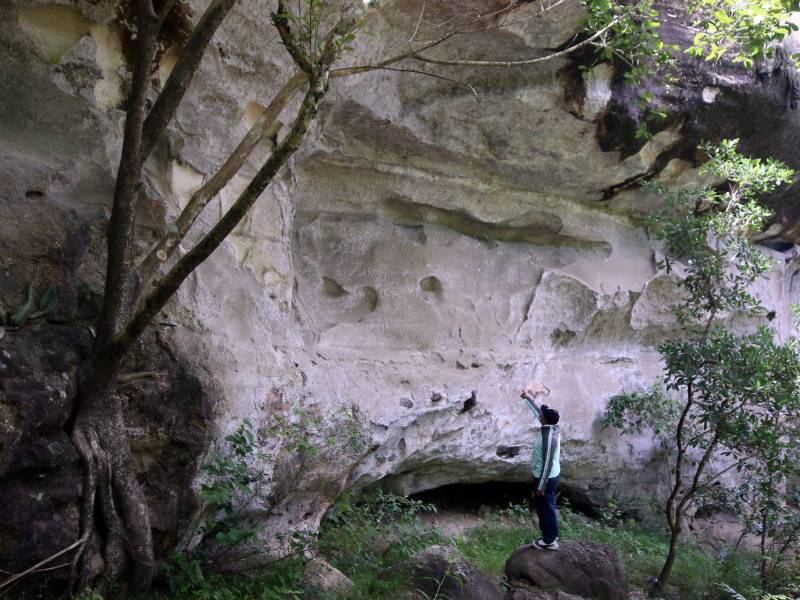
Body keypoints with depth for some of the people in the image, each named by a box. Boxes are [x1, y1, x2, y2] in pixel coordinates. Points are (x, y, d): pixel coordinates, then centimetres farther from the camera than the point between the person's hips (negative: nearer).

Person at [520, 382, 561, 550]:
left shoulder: (549, 438, -32)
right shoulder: (553, 427, -6)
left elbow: (547, 464, -28)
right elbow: (538, 412, 13)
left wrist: (540, 487, -21)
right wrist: (528, 397, 22)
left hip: (546, 478, -9)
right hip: (552, 475, 9)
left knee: (545, 509, 7)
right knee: (547, 507, 23)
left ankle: (549, 541, 22)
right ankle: (551, 535, 37)